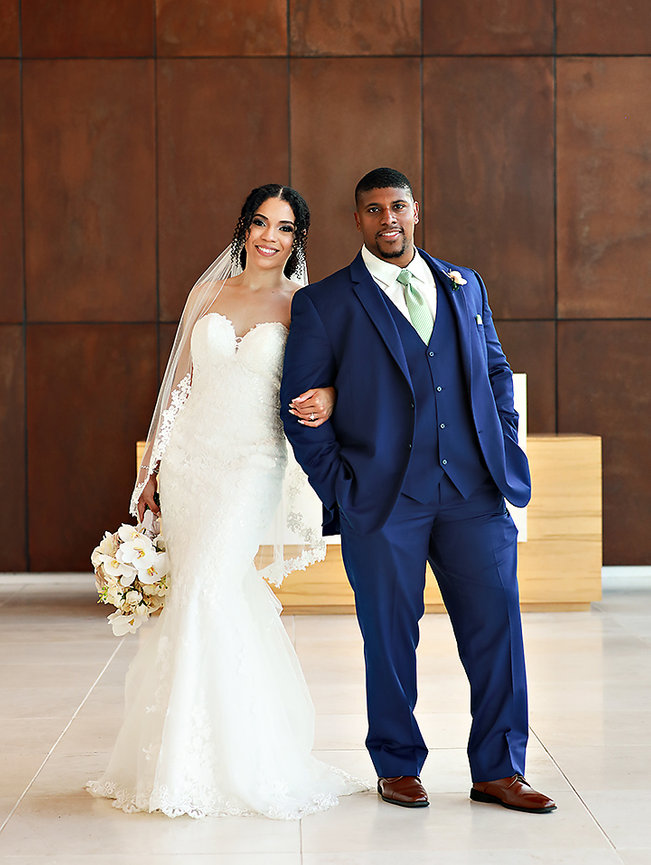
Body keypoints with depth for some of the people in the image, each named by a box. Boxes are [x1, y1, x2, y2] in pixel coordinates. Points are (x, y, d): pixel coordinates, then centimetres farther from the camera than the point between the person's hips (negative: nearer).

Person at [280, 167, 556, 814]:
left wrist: (506, 454, 9)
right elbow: (300, 406, 2)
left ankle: (498, 771, 14)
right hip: (382, 500, -3)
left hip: (475, 492, 3)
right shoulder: (322, 304, 3)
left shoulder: (464, 285, 14)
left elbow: (496, 372, 19)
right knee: (390, 637, 5)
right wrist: (339, 489, -4)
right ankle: (397, 767, 23)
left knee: (496, 625, 1)